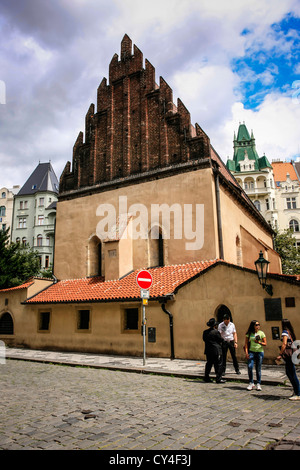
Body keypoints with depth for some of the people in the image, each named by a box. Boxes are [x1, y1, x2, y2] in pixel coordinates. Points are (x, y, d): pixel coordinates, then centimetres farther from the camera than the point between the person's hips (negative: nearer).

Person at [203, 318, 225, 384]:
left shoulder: (205, 332, 4)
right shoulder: (216, 332, -15)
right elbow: (221, 340, -8)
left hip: (208, 350, 7)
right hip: (216, 350, -7)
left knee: (209, 363, 15)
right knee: (218, 364, 2)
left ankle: (206, 377, 19)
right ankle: (218, 379, 3)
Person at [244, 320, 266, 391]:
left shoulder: (261, 333, 2)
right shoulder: (249, 334, 3)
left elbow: (265, 344, 3)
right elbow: (246, 344, 6)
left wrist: (259, 342, -16)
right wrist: (246, 352, -4)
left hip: (260, 352, 0)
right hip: (251, 352, 0)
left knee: (258, 369, 3)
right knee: (250, 367, -11)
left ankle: (258, 384, 16)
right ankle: (251, 383, 4)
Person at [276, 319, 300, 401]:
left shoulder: (285, 332, -13)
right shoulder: (291, 332, 13)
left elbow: (284, 344, -22)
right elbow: (293, 343, 17)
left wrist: (280, 354, -21)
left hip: (288, 354, -9)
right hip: (292, 354, 9)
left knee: (292, 374, -2)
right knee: (289, 373, 18)